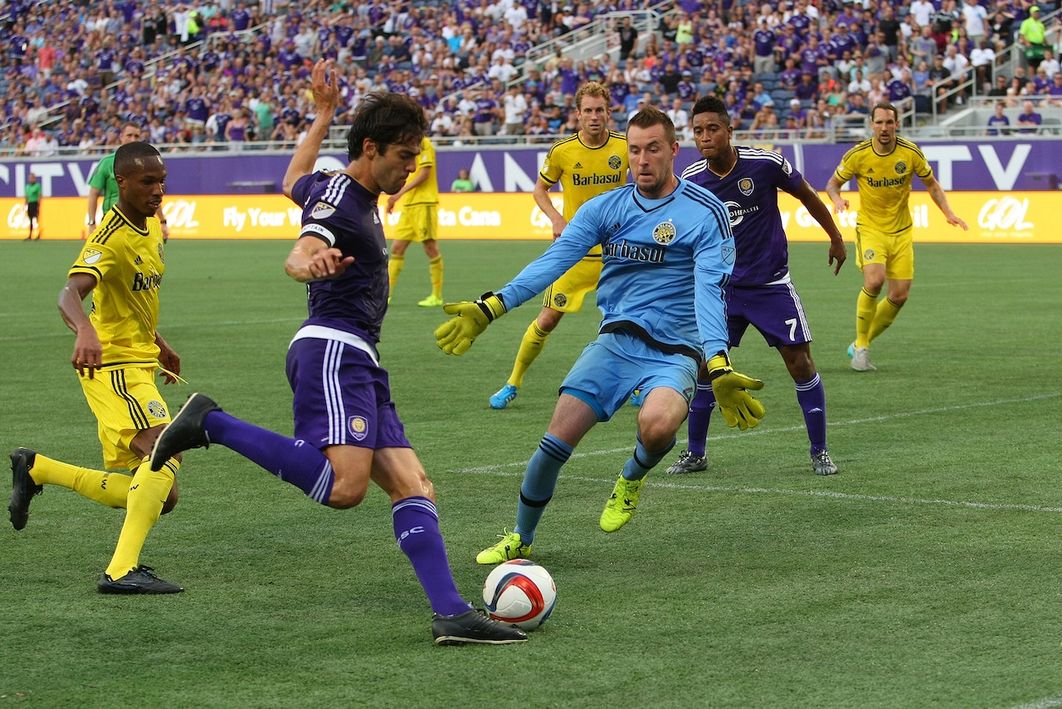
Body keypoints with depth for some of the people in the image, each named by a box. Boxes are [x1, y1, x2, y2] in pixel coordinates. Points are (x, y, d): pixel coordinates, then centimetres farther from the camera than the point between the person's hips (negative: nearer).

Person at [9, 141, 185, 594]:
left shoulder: (153, 226, 11)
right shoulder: (111, 237, -18)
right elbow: (70, 293, -36)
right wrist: (84, 330, -55)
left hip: (137, 366, 9)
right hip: (112, 366, -9)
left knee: (160, 496, 11)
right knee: (165, 453, -31)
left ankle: (36, 470, 26)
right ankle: (122, 570, -34)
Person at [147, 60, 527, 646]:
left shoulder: (352, 193, 21)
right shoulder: (338, 199, -9)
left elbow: (293, 183, 43)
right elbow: (296, 257, -30)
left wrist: (323, 116, 47)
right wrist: (312, 264, -54)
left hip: (359, 365, 10)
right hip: (333, 351, -10)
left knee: (414, 488, 1)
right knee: (345, 485, -29)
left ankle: (450, 614, -6)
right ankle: (210, 424, -17)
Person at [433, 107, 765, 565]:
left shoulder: (705, 213, -6)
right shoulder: (603, 209, 6)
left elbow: (709, 292, -16)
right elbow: (553, 261, -5)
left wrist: (718, 370, -30)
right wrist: (489, 309, -19)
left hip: (675, 350, -3)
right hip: (616, 338, 3)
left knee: (657, 424, -34)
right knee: (556, 441, -9)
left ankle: (632, 479, 4)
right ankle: (520, 539, 17)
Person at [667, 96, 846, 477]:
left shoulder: (765, 163, -15)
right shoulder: (690, 181, -7)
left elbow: (808, 196, 3)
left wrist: (836, 238, 13)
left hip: (770, 284, -2)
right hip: (721, 285, 2)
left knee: (800, 362, -5)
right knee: (703, 364, -2)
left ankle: (819, 452, 8)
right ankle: (695, 454, 14)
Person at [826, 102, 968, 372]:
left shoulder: (911, 152, -8)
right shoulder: (858, 155, -12)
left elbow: (931, 184, 7)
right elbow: (833, 182, 2)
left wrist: (948, 212, -6)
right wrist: (837, 199, -21)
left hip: (901, 231, 3)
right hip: (870, 228, -3)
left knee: (899, 296, -2)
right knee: (874, 281, -26)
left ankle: (861, 344, 20)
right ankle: (861, 347, -7)